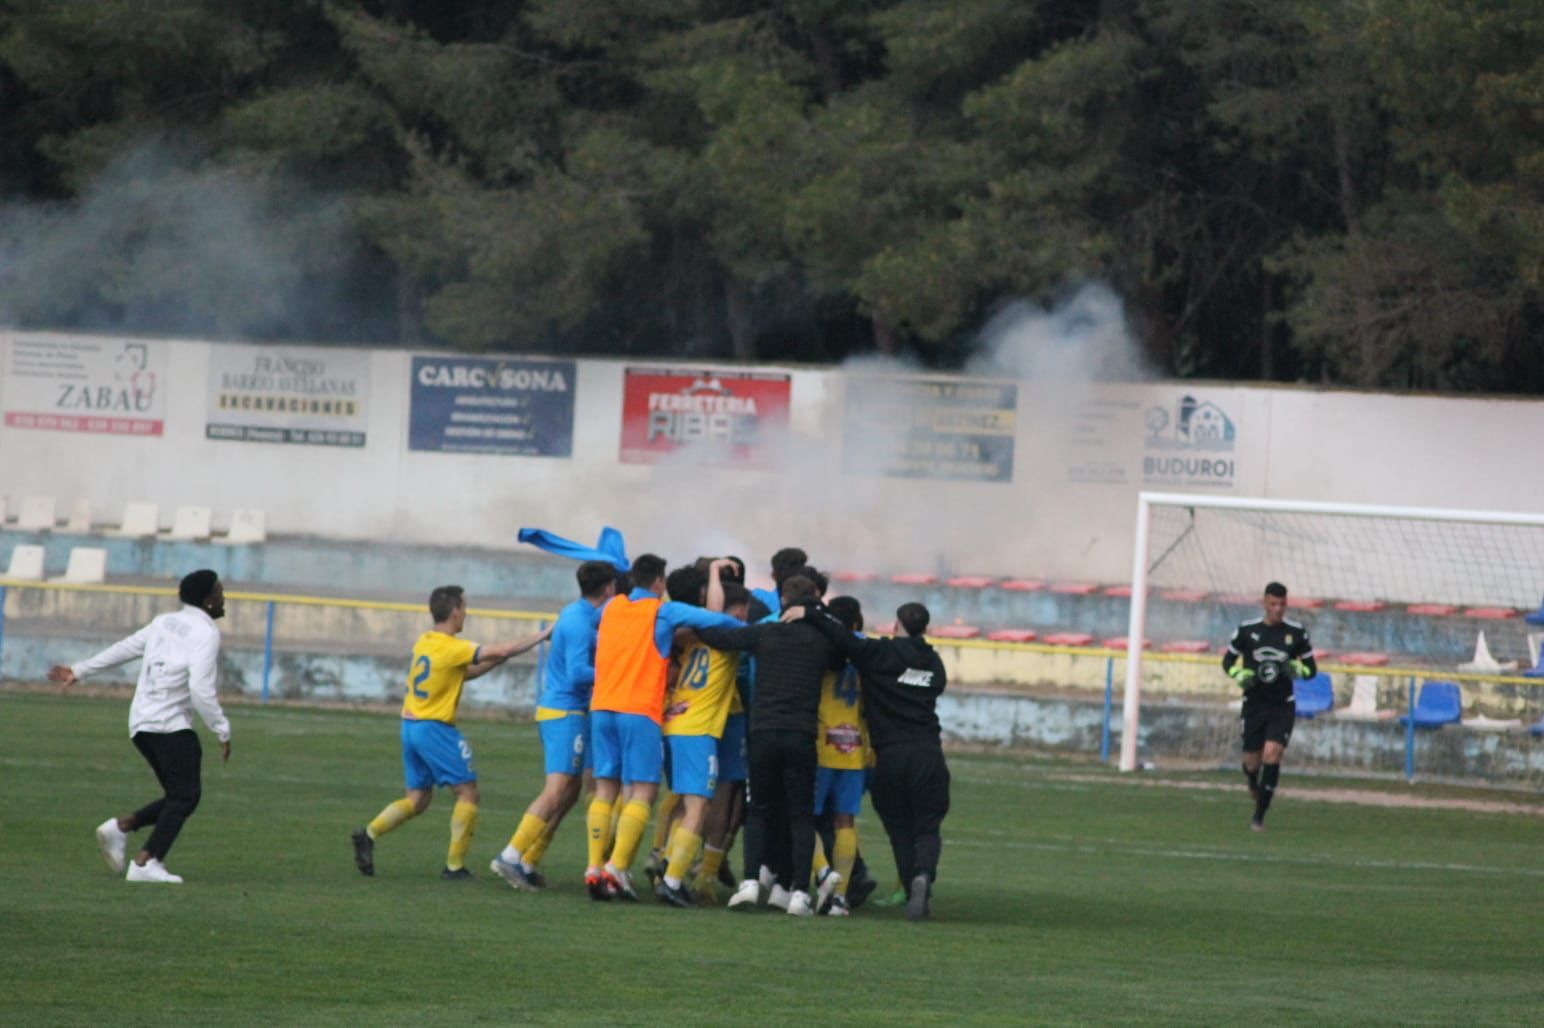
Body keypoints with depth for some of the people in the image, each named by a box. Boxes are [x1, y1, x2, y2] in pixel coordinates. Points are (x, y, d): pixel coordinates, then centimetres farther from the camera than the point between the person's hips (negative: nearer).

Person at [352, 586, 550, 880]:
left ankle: (369, 834, -2)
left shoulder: (423, 643, 9)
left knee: (417, 799, 15)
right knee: (467, 793, 2)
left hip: (410, 725, 8)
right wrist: (542, 636, -8)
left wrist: (497, 661, 12)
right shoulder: (452, 648, -16)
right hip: (435, 729, -8)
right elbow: (500, 651, -18)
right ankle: (455, 865, 0)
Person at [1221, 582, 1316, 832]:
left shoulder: (1297, 633, -1)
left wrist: (1295, 669, -16)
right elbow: (1228, 661, 8)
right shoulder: (1247, 631, -2)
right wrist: (1241, 676, -13)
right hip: (1253, 705, 1)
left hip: (1283, 706, -1)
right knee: (1252, 761, 5)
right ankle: (1254, 784, 45)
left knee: (1272, 754, -17)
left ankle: (1259, 816, -9)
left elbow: (1311, 669, 7)